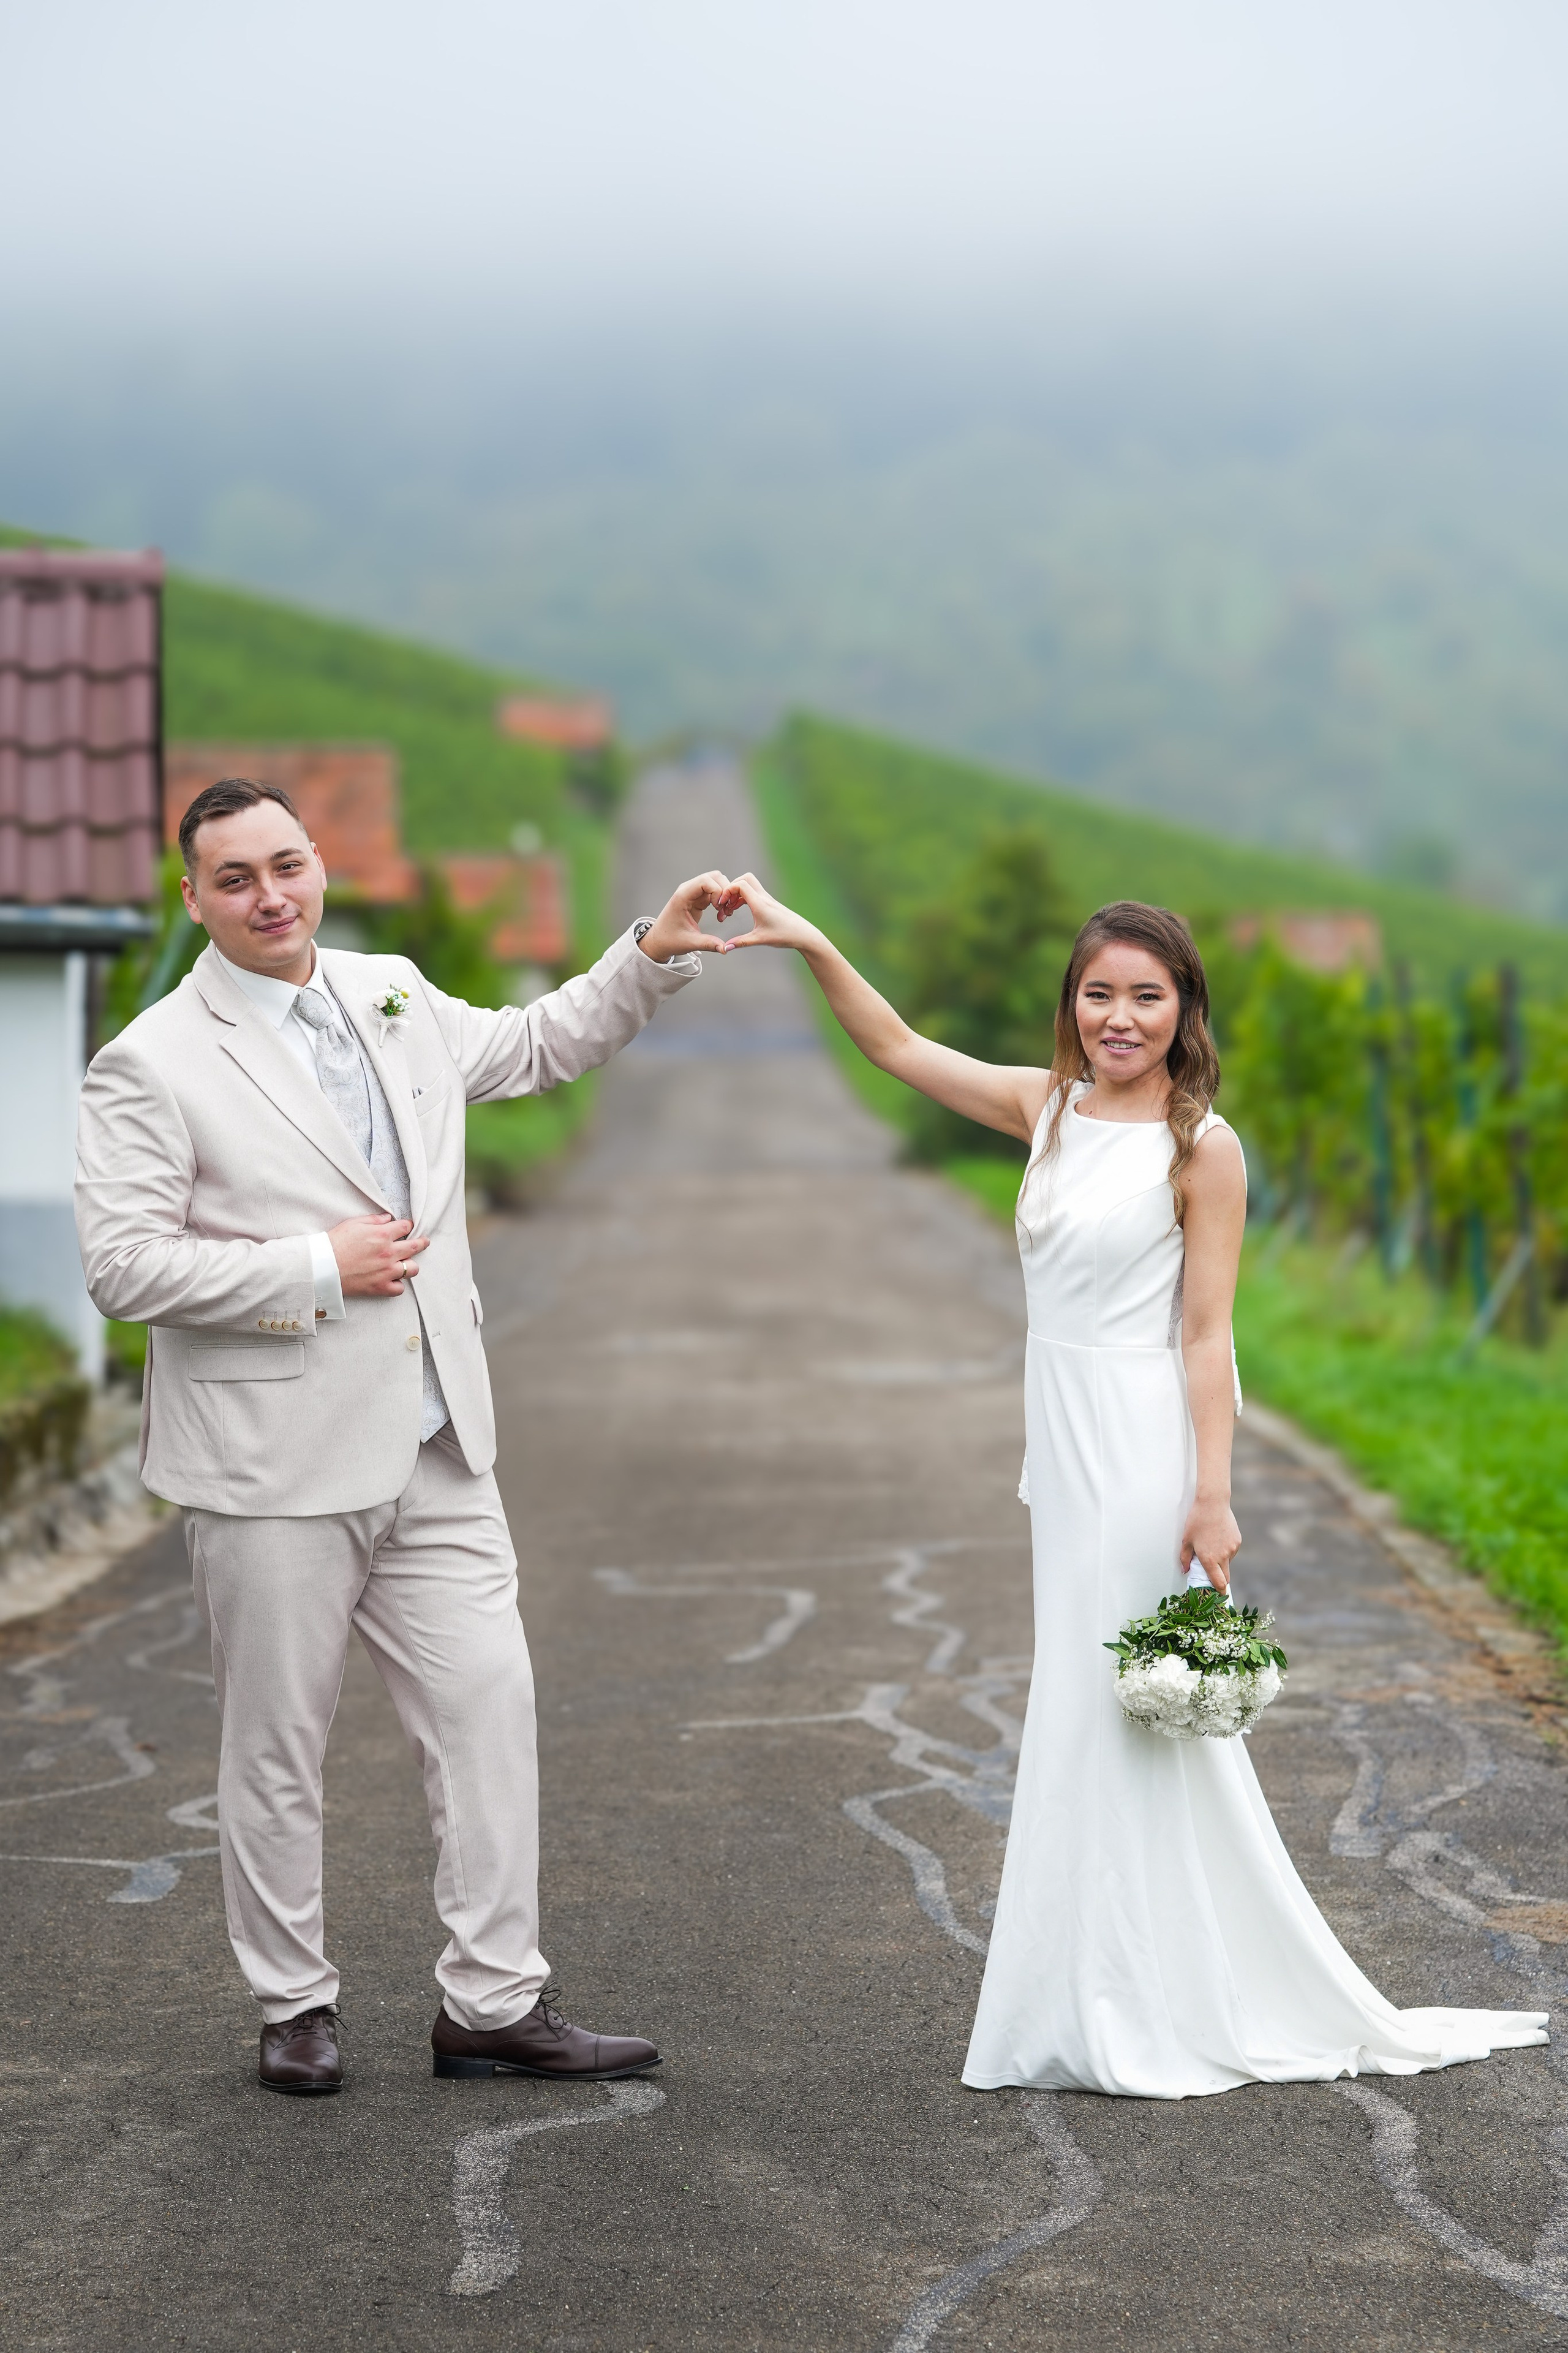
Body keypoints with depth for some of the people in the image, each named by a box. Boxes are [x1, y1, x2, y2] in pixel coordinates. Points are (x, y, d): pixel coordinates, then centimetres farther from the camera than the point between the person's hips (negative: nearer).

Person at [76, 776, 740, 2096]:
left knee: (492, 1709, 2)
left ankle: (495, 2003, 11)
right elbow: (124, 1267, -15)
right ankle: (296, 2008, 21)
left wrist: (654, 955, 17)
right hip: (276, 1466, -5)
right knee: (278, 1747, 6)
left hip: (435, 1452, 5)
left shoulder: (393, 1000, 10)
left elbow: (536, 1048, 28)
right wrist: (320, 1270, -16)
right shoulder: (155, 1065, -9)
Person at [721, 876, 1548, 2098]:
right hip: (1064, 1441, 7)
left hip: (1142, 1447, -7)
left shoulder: (1201, 1148, -10)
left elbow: (1207, 1335, -12)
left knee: (1133, 1715, -4)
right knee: (1084, 1713, 11)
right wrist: (813, 945, 4)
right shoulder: (1050, 1108, 7)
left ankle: (1153, 2019, 5)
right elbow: (900, 1048, 14)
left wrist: (1212, 1496, -15)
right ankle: (1107, 2004, 19)